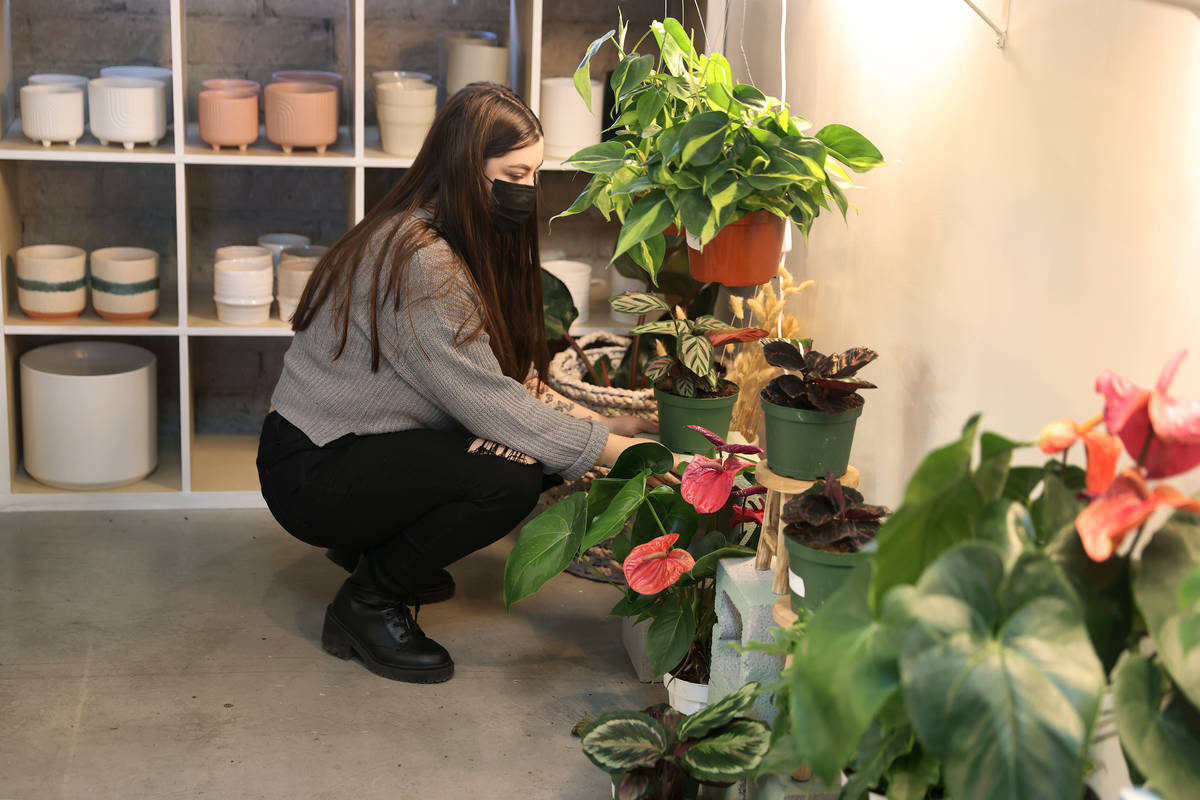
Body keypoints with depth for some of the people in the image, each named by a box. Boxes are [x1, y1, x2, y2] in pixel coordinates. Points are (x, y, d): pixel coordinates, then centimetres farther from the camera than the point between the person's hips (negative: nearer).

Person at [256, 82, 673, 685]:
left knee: (539, 452, 0)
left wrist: (602, 423, -10)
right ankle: (367, 605, -7)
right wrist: (614, 450, -23)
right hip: (309, 474, -10)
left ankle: (375, 541, 15)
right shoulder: (418, 262, -25)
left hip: (367, 444, 10)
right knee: (510, 477, -26)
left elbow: (510, 379, 4)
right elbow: (490, 404, -27)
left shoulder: (469, 247, 6)